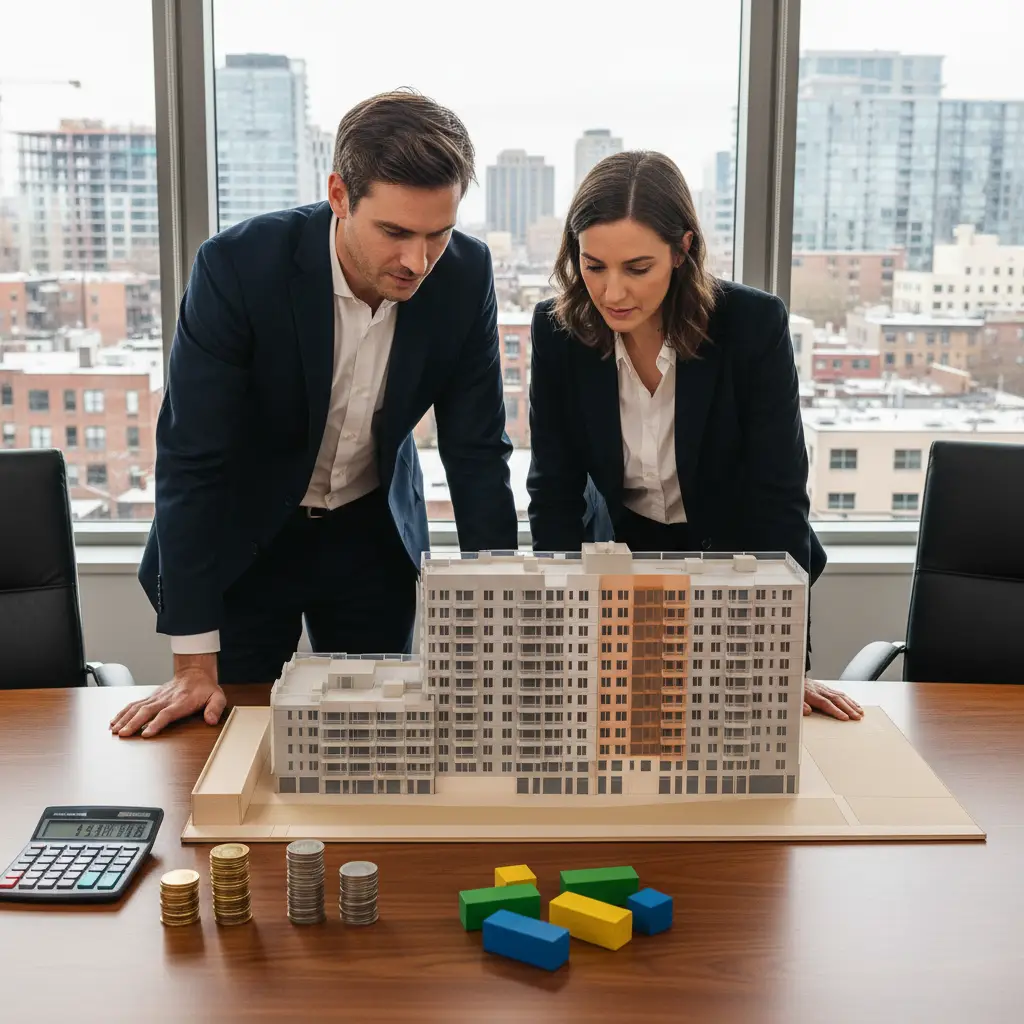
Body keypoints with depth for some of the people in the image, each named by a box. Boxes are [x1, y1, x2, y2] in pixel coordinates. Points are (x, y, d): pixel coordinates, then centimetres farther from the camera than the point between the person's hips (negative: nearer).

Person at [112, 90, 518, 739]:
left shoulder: (465, 275, -18)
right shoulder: (238, 265, -27)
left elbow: (477, 451, -10)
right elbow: (192, 459, -25)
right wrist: (194, 664, -25)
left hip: (374, 537, 3)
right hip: (243, 536, -2)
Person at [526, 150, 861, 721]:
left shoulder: (754, 324, -24)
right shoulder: (557, 330, -17)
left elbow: (779, 493, -23)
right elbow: (554, 491, -12)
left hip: (738, 563, -1)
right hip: (621, 558, 2)